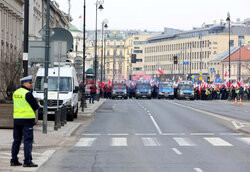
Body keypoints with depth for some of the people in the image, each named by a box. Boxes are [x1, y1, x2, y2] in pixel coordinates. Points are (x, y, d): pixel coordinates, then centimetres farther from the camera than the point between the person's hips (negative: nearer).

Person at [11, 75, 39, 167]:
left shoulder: (16, 93, 12)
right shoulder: (27, 93, -13)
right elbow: (36, 106, -11)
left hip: (16, 118, 8)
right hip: (27, 119, -8)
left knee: (16, 140, 12)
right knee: (28, 140, -5)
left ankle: (14, 160, 15)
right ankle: (27, 161, -7)